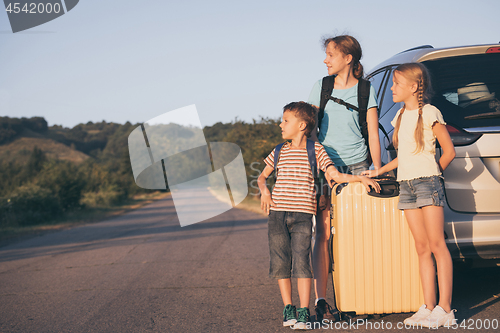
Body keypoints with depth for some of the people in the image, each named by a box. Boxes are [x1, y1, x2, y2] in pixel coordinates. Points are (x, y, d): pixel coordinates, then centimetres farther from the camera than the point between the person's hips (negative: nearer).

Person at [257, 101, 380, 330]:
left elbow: (336, 175, 2)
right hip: (277, 213, 4)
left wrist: (361, 178, -7)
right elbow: (262, 176, 24)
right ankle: (288, 310, 14)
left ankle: (304, 313, -4)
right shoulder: (280, 152, 13)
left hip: (302, 215, -3)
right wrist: (264, 190, 5)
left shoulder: (315, 150, 4)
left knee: (301, 262, -9)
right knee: (280, 263, 3)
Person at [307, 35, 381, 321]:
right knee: (324, 234, -8)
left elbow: (373, 135, 2)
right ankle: (321, 300, -8)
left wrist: (377, 171, -3)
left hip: (358, 167, -1)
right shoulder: (321, 88, 8)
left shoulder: (366, 90, 3)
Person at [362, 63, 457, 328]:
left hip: (427, 182, -7)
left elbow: (449, 151, -2)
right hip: (406, 185, 7)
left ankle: (444, 309, -7)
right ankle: (428, 307, 5)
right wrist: (379, 171, 20)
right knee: (422, 247, 5)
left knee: (436, 245, -7)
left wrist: (432, 175, 5)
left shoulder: (429, 113, -5)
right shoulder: (401, 115, 16)